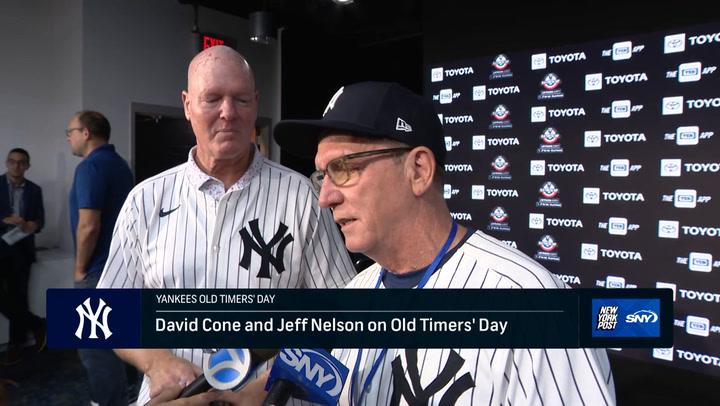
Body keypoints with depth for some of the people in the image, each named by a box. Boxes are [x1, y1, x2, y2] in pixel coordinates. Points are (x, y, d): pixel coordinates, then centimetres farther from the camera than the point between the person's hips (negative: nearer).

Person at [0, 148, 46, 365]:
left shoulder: (34, 190, 8)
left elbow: (40, 220, 9)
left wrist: (34, 225, -13)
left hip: (22, 248, 1)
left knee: (18, 296, 4)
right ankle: (35, 324, 9)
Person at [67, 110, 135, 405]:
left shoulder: (91, 166, -16)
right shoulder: (120, 164, 13)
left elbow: (88, 226, -24)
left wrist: (80, 268, -10)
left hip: (98, 271, -10)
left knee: (94, 347, 0)